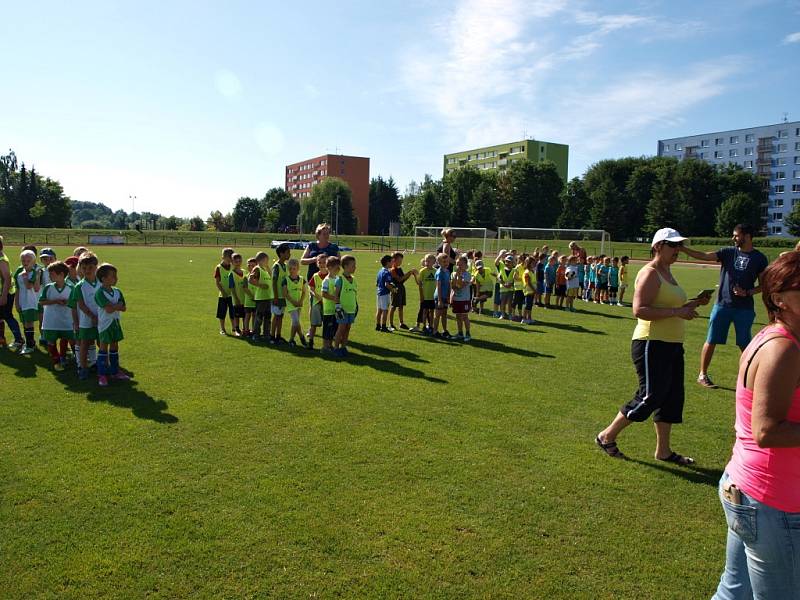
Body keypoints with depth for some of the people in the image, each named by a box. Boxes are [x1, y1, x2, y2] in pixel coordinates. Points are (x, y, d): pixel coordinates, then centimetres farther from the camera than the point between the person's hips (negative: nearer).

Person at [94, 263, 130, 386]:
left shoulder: (117, 291, 5)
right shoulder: (100, 293, -16)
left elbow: (124, 308, 0)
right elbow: (108, 309, -25)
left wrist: (113, 306, -15)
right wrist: (118, 305, -11)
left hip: (115, 322, 7)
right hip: (105, 324, -6)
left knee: (114, 346, 13)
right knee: (104, 347, 0)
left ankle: (115, 371, 24)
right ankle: (102, 375, 7)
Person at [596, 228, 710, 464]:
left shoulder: (667, 273, 17)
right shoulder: (650, 274, -14)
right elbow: (640, 310, -25)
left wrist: (694, 303, 13)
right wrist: (677, 312, -24)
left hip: (672, 345, 10)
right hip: (652, 345, -10)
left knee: (672, 397, 11)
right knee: (650, 396, -7)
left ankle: (663, 450, 22)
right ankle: (607, 436, 8)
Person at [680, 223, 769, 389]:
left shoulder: (759, 258, 0)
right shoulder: (728, 252, 3)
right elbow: (703, 256, -7)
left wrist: (748, 292, -12)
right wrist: (682, 248, -18)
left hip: (745, 308, -1)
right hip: (722, 305, 1)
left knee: (744, 344, 6)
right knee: (711, 341, 3)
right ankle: (702, 375, 14)